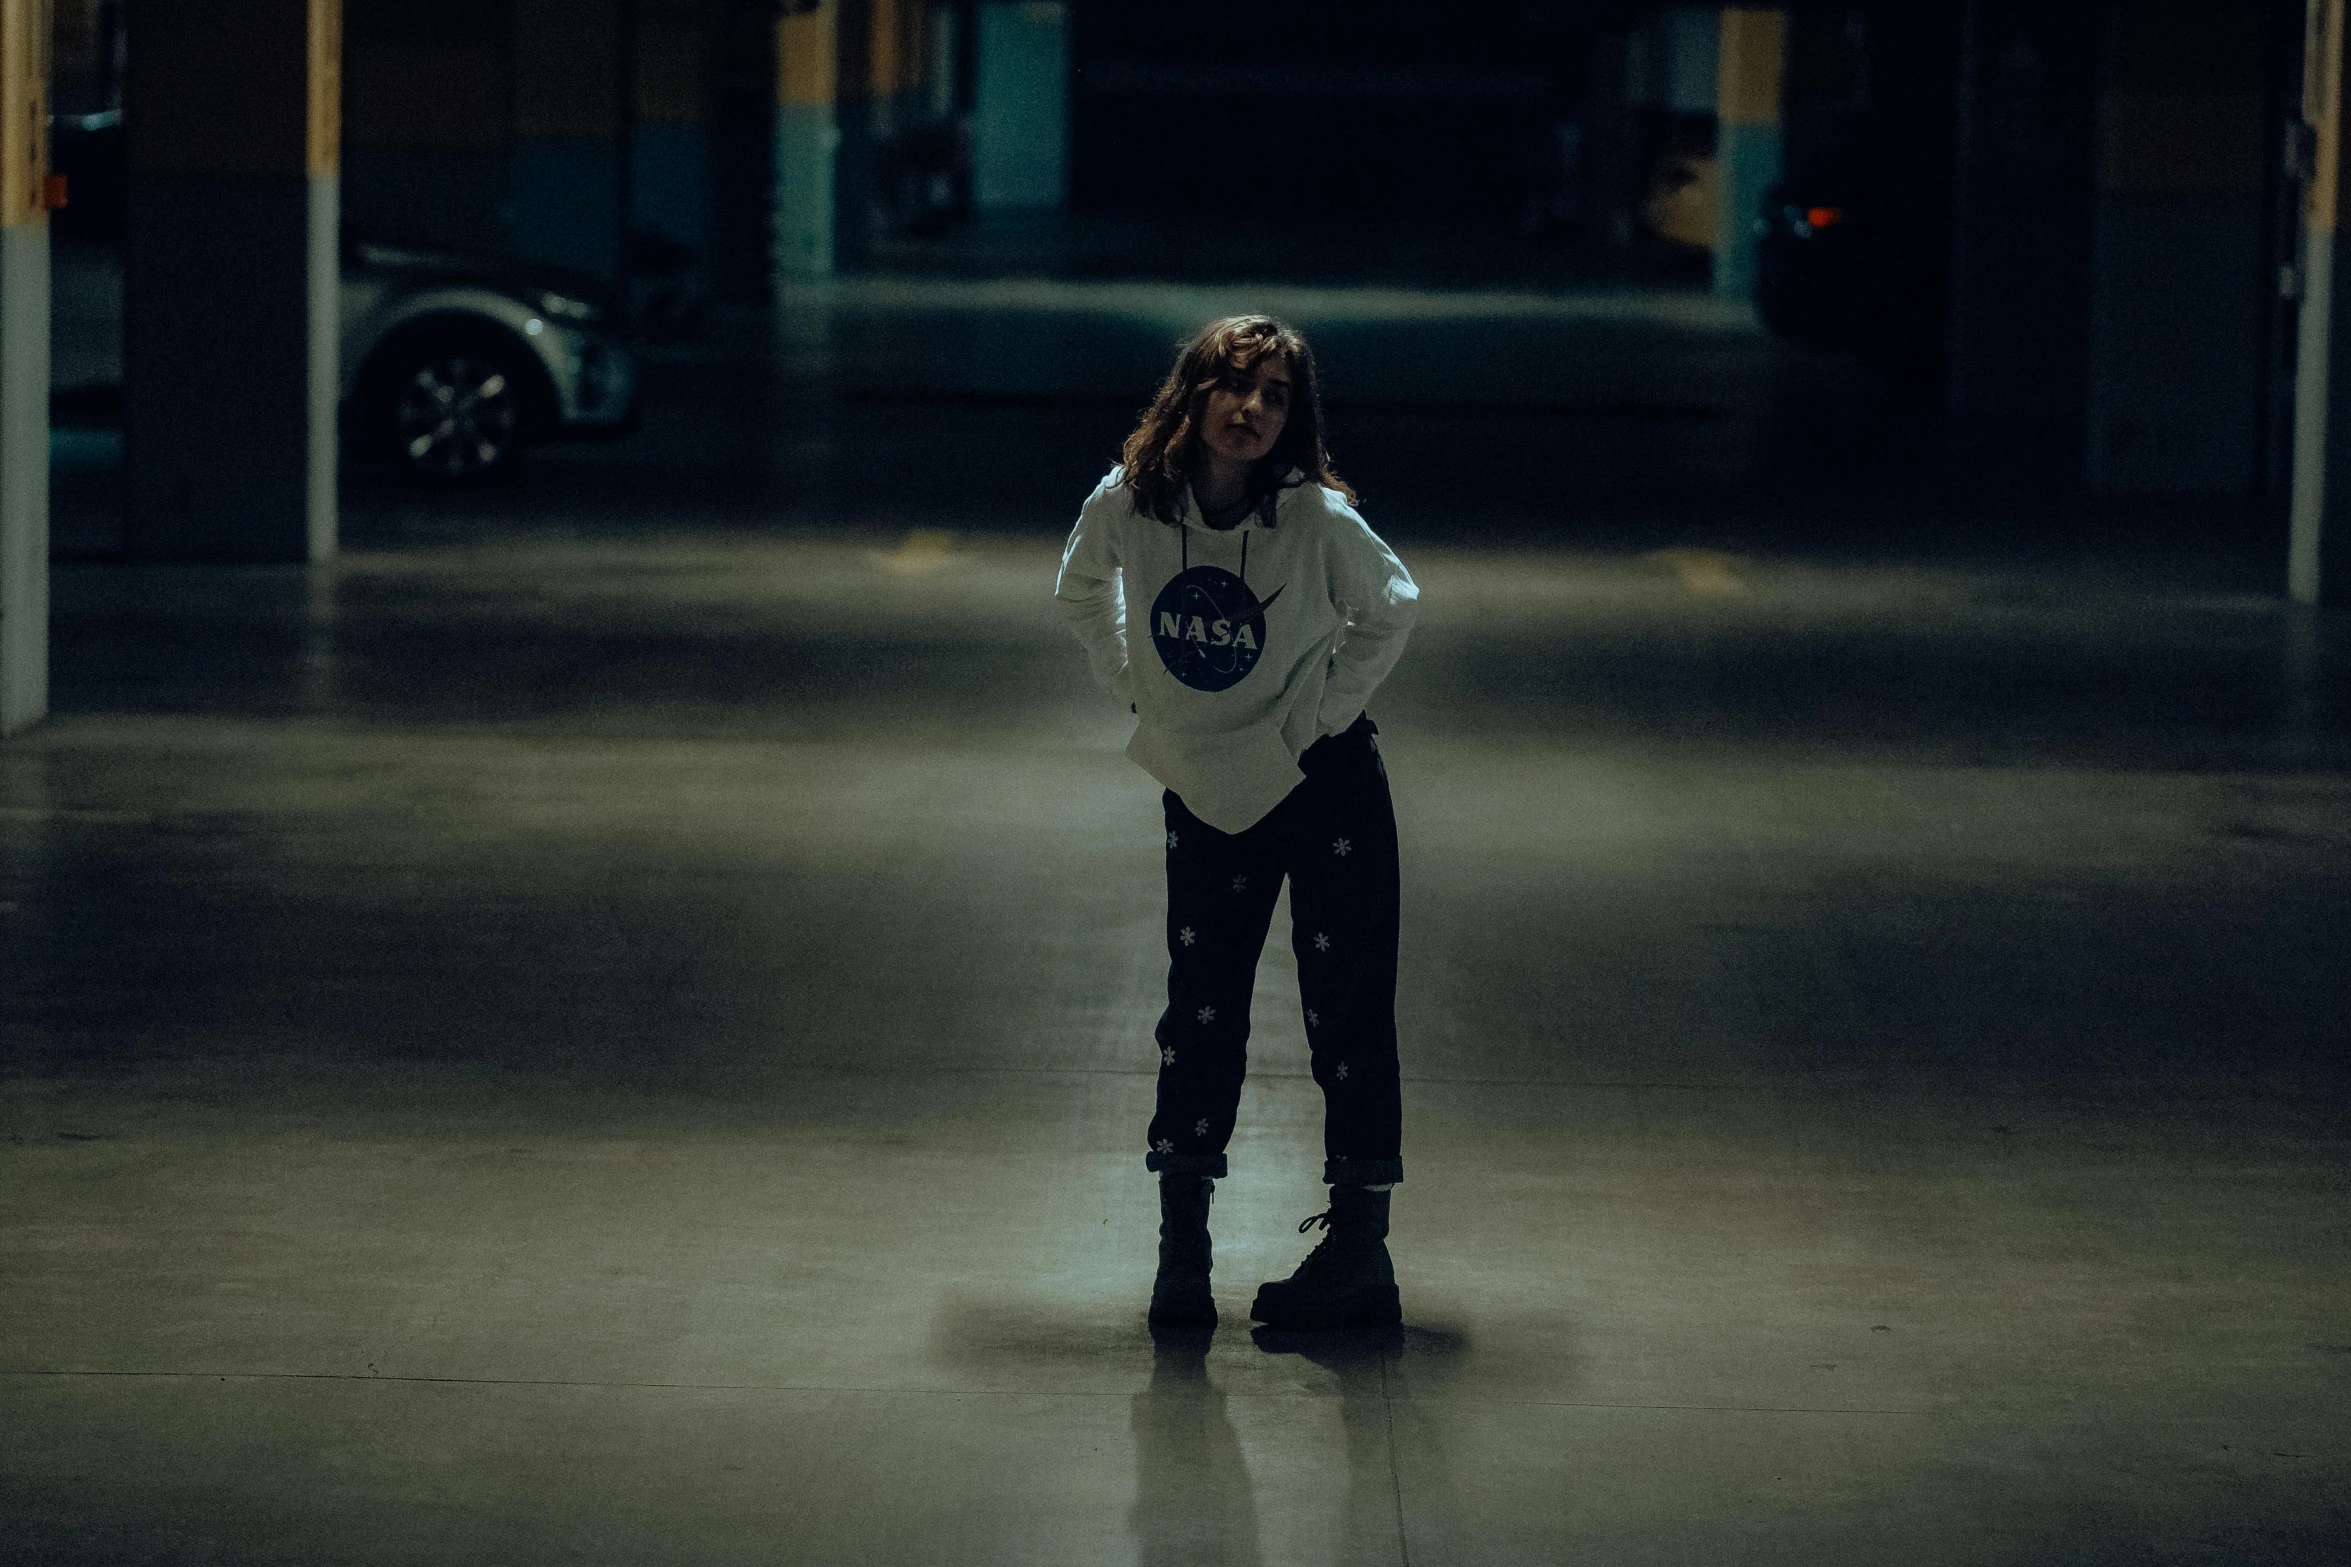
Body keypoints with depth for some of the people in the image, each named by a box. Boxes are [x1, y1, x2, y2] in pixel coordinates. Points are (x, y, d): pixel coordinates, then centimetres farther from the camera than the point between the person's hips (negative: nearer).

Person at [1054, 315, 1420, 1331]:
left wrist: (1327, 711, -6)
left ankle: (1360, 1240, 7)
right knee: (1199, 1014, 7)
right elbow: (1081, 595, 10)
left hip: (1323, 784, -3)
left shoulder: (1317, 519, -19)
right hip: (1203, 795, 3)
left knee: (1346, 1009, -1)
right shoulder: (1124, 508, -13)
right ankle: (1181, 1247, 17)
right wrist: (1136, 691, 4)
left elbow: (1393, 608, -1)